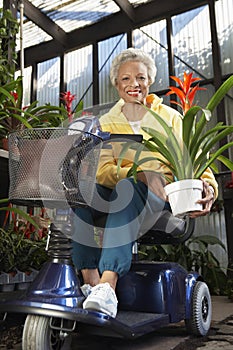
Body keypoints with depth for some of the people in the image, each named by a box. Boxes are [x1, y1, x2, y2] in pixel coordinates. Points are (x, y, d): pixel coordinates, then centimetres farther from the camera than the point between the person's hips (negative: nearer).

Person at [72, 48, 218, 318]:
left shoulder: (169, 116, 9)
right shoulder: (107, 123, 11)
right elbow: (101, 170, -5)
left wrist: (207, 187, -22)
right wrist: (141, 173, -24)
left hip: (162, 198, -2)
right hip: (120, 192, 3)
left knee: (126, 187, -36)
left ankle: (108, 286, -46)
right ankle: (90, 281, -29)